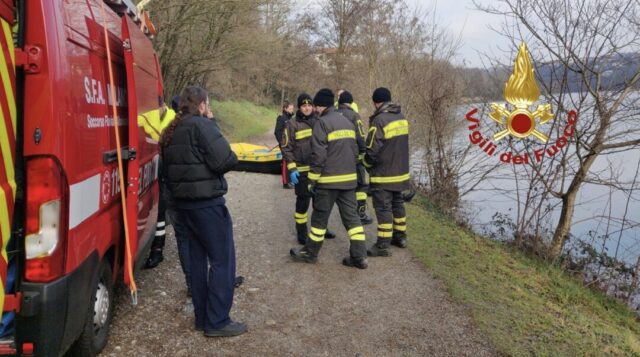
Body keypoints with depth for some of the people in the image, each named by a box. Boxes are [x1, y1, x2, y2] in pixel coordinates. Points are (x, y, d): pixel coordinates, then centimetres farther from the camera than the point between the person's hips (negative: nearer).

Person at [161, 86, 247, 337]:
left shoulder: (171, 132, 13)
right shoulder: (202, 125, -13)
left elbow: (168, 169, 18)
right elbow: (224, 161, -19)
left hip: (182, 203, 9)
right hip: (207, 203, -9)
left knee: (197, 258, 15)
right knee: (222, 260, -1)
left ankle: (202, 317, 22)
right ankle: (217, 321, 2)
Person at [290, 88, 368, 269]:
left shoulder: (322, 123, -11)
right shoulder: (348, 122, 13)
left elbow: (318, 155, -16)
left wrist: (312, 180, -9)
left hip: (328, 180, -7)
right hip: (349, 179, 7)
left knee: (320, 217, 6)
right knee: (351, 216, 8)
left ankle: (310, 253, 20)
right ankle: (359, 256, 6)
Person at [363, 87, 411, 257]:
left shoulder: (379, 120, -19)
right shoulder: (401, 117, 7)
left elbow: (372, 150, -18)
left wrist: (366, 164, 1)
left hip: (383, 174, -8)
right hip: (401, 171, 8)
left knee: (383, 207, -4)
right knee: (397, 203, 19)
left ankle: (383, 245, 0)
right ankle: (400, 236, 30)